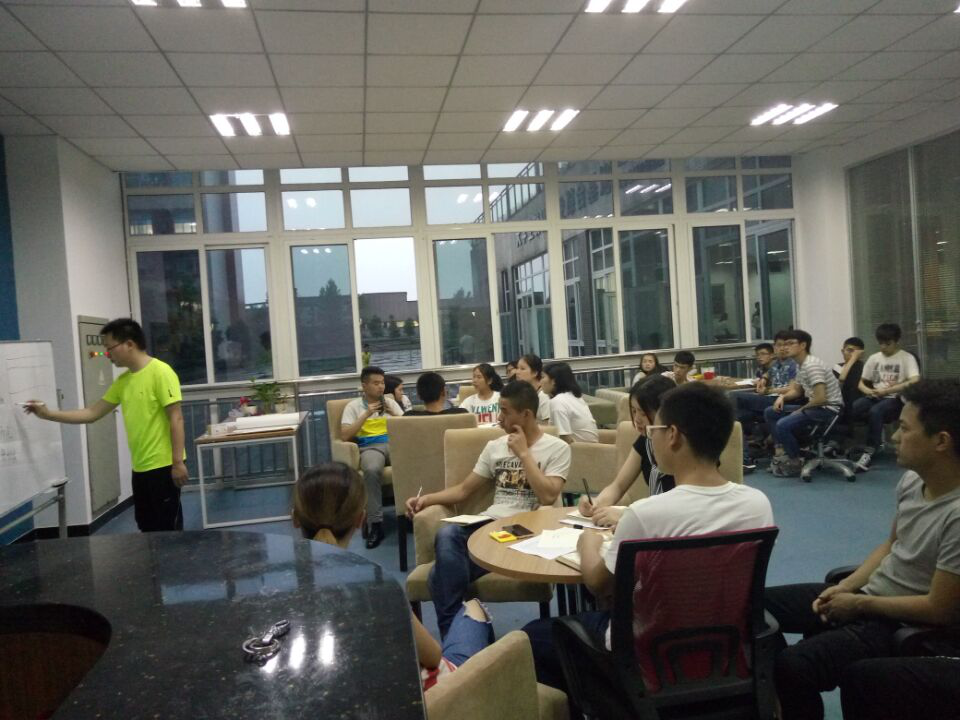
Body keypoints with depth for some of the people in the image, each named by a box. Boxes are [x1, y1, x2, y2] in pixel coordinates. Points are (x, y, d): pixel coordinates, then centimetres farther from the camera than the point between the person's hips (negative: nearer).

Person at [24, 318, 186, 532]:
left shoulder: (160, 372, -13)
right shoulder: (123, 381, 11)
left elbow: (176, 419, -17)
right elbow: (92, 413, 17)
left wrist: (178, 462, -19)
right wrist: (48, 414, 13)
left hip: (164, 465, -8)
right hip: (140, 468, 8)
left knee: (168, 529, 1)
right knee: (147, 528, 16)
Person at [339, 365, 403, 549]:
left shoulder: (390, 402, 21)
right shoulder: (353, 406, 11)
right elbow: (344, 436, -2)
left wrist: (393, 414, -2)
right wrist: (367, 414, -6)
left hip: (394, 443, 3)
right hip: (369, 447, -2)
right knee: (372, 470, -39)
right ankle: (375, 524, -34)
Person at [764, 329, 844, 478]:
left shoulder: (812, 365, -21)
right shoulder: (800, 365, 10)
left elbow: (820, 398, -27)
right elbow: (797, 391, 23)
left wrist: (800, 410, -13)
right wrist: (782, 397, 3)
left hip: (829, 408, -10)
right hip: (815, 406, 10)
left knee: (783, 425, -26)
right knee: (770, 413, 10)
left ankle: (796, 463, -6)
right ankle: (782, 450, 5)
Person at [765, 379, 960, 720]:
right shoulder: (913, 479, -2)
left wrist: (860, 604, -13)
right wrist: (846, 587, 0)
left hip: (904, 623, -8)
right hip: (867, 593, 8)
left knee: (791, 666, -28)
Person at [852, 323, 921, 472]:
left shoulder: (907, 358, -2)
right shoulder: (874, 358, 12)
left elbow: (915, 382, -18)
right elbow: (861, 383, 16)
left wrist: (886, 390, -21)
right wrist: (868, 391, -8)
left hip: (895, 399, -5)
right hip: (875, 397, 5)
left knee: (875, 411, -38)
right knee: (851, 409, -28)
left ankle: (869, 452, -26)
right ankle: (877, 434, -2)